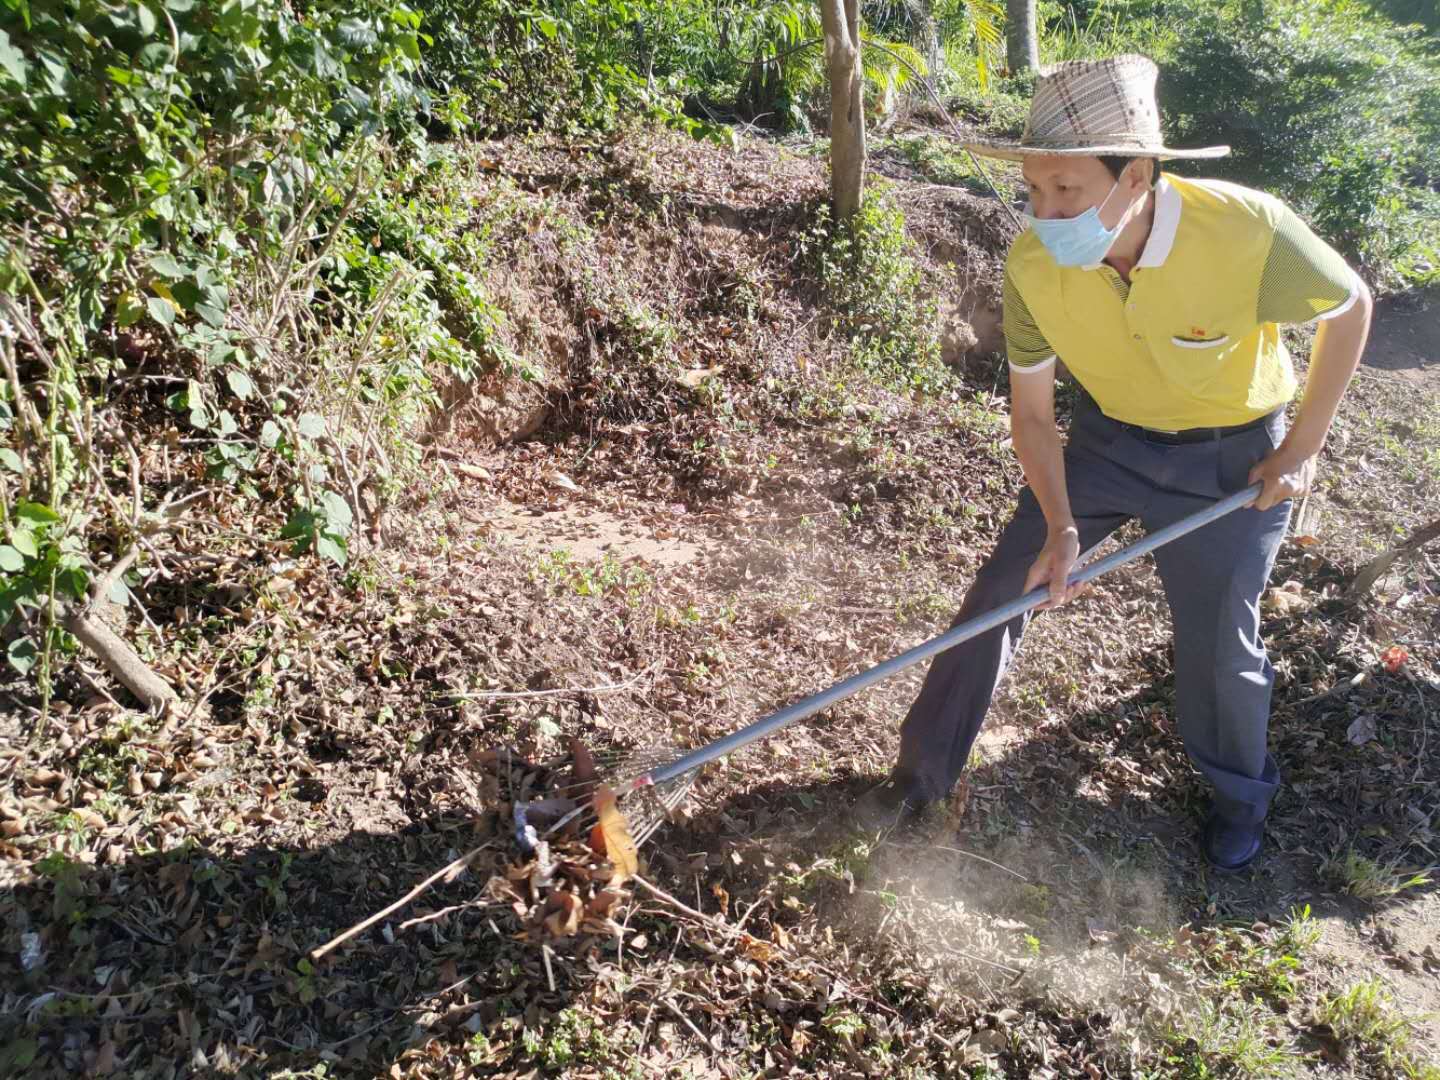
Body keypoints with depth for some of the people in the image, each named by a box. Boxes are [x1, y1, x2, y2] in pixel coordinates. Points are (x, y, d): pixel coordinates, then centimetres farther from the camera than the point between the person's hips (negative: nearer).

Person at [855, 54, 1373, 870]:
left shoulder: (1248, 230, -32)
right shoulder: (1033, 264, -23)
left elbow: (1351, 307, -10)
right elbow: (1032, 413, -10)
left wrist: (1303, 448, -9)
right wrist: (1060, 527, -21)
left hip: (1231, 459, -2)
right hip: (1108, 439, 3)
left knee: (1218, 645, 6)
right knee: (1000, 589, -1)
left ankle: (1242, 794, 40)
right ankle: (926, 772, 18)